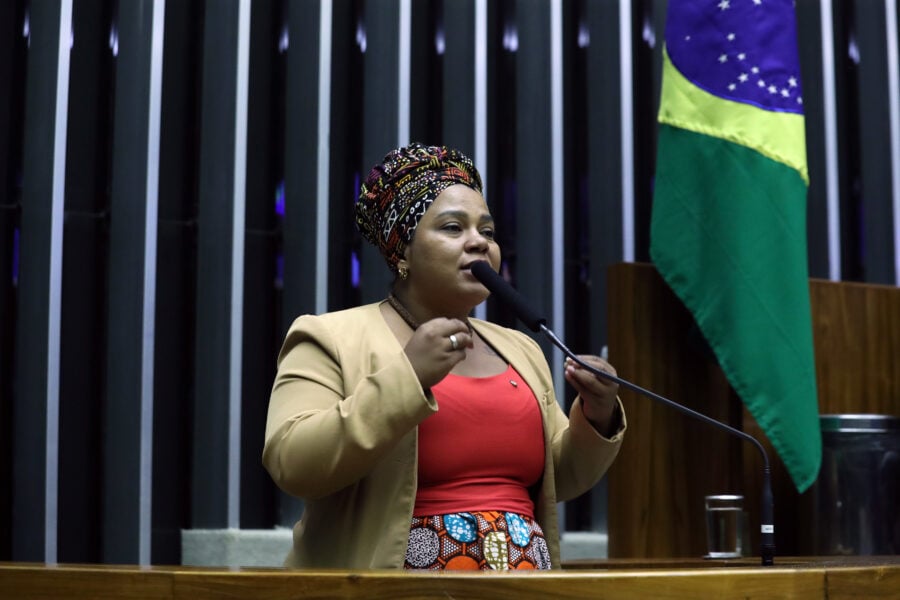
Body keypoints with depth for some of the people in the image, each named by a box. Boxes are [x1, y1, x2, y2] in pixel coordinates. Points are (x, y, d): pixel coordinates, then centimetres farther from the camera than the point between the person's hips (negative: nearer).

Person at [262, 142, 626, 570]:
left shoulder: (519, 349, 12)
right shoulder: (333, 341, -4)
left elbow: (559, 478, 14)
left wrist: (597, 417, -4)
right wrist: (407, 377, -23)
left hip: (526, 567, 5)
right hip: (400, 568, -5)